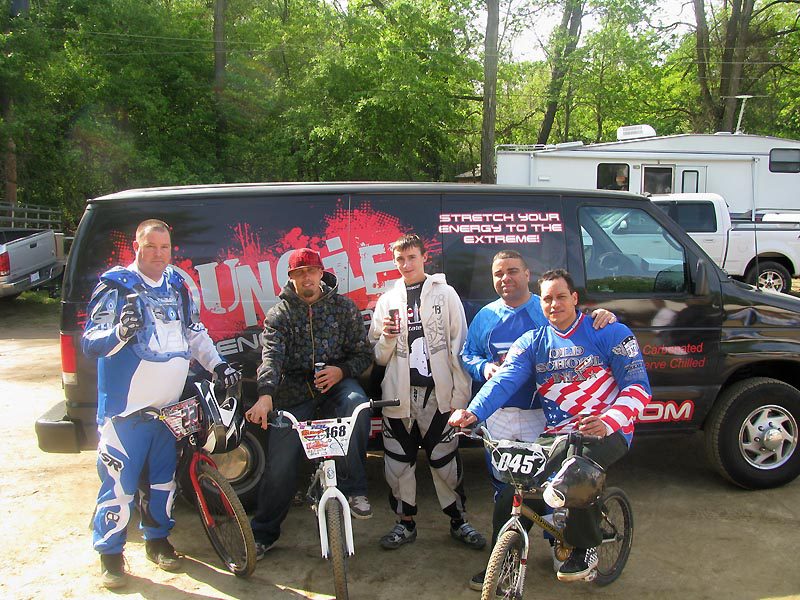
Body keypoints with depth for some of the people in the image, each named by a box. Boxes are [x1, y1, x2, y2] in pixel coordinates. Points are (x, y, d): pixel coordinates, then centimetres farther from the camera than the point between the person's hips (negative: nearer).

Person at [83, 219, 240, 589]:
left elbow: (195, 333, 23)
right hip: (125, 408, -5)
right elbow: (90, 343, -13)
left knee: (162, 479, 16)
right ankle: (110, 552, 15)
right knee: (119, 482, -1)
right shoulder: (116, 286, -8)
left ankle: (157, 539, 33)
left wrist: (217, 365, 13)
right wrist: (119, 333, -32)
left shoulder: (178, 287, 10)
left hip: (168, 406, 6)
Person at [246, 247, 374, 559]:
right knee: (279, 465, -6)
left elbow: (363, 353, 6)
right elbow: (271, 356, -13)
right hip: (294, 392, 0)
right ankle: (263, 533, 17)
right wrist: (265, 395, -31)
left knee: (356, 402, -35)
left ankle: (353, 489, -22)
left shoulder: (343, 306, 6)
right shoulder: (279, 314, 4)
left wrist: (341, 370, -16)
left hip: (336, 382, 0)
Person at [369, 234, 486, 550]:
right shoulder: (387, 301, 13)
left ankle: (458, 519, 17)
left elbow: (459, 347, 0)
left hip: (437, 393, -3)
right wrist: (387, 337, -9)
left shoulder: (445, 294, 5)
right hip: (398, 394, 3)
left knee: (445, 460, 1)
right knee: (398, 462, 6)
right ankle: (405, 521, 21)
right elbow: (380, 358, 13)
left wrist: (460, 394, -7)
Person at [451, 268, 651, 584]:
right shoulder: (532, 342, 9)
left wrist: (607, 422, -24)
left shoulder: (610, 332, 0)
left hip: (606, 433, -4)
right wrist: (473, 412, -27)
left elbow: (638, 386, -5)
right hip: (555, 436, 4)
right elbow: (504, 381, -7)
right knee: (509, 502, -8)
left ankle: (585, 549, -10)